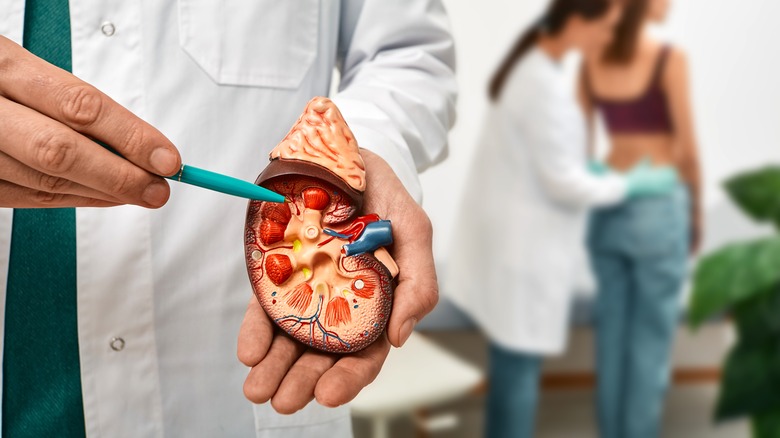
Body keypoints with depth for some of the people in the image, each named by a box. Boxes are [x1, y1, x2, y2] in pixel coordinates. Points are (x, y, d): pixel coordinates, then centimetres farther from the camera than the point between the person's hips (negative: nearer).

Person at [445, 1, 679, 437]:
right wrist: (632, 184, -6)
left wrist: (595, 168, 10)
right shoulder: (546, 86, -23)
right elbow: (564, 183, -19)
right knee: (519, 365, 3)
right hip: (525, 243, -10)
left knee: (513, 363, 20)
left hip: (517, 235, 10)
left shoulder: (533, 65, 8)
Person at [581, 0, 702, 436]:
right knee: (652, 337, 7)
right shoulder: (670, 59, -15)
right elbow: (687, 149, -12)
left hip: (609, 205, 6)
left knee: (613, 330, 14)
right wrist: (697, 212, 2)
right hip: (658, 209, -5)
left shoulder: (590, 61, 2)